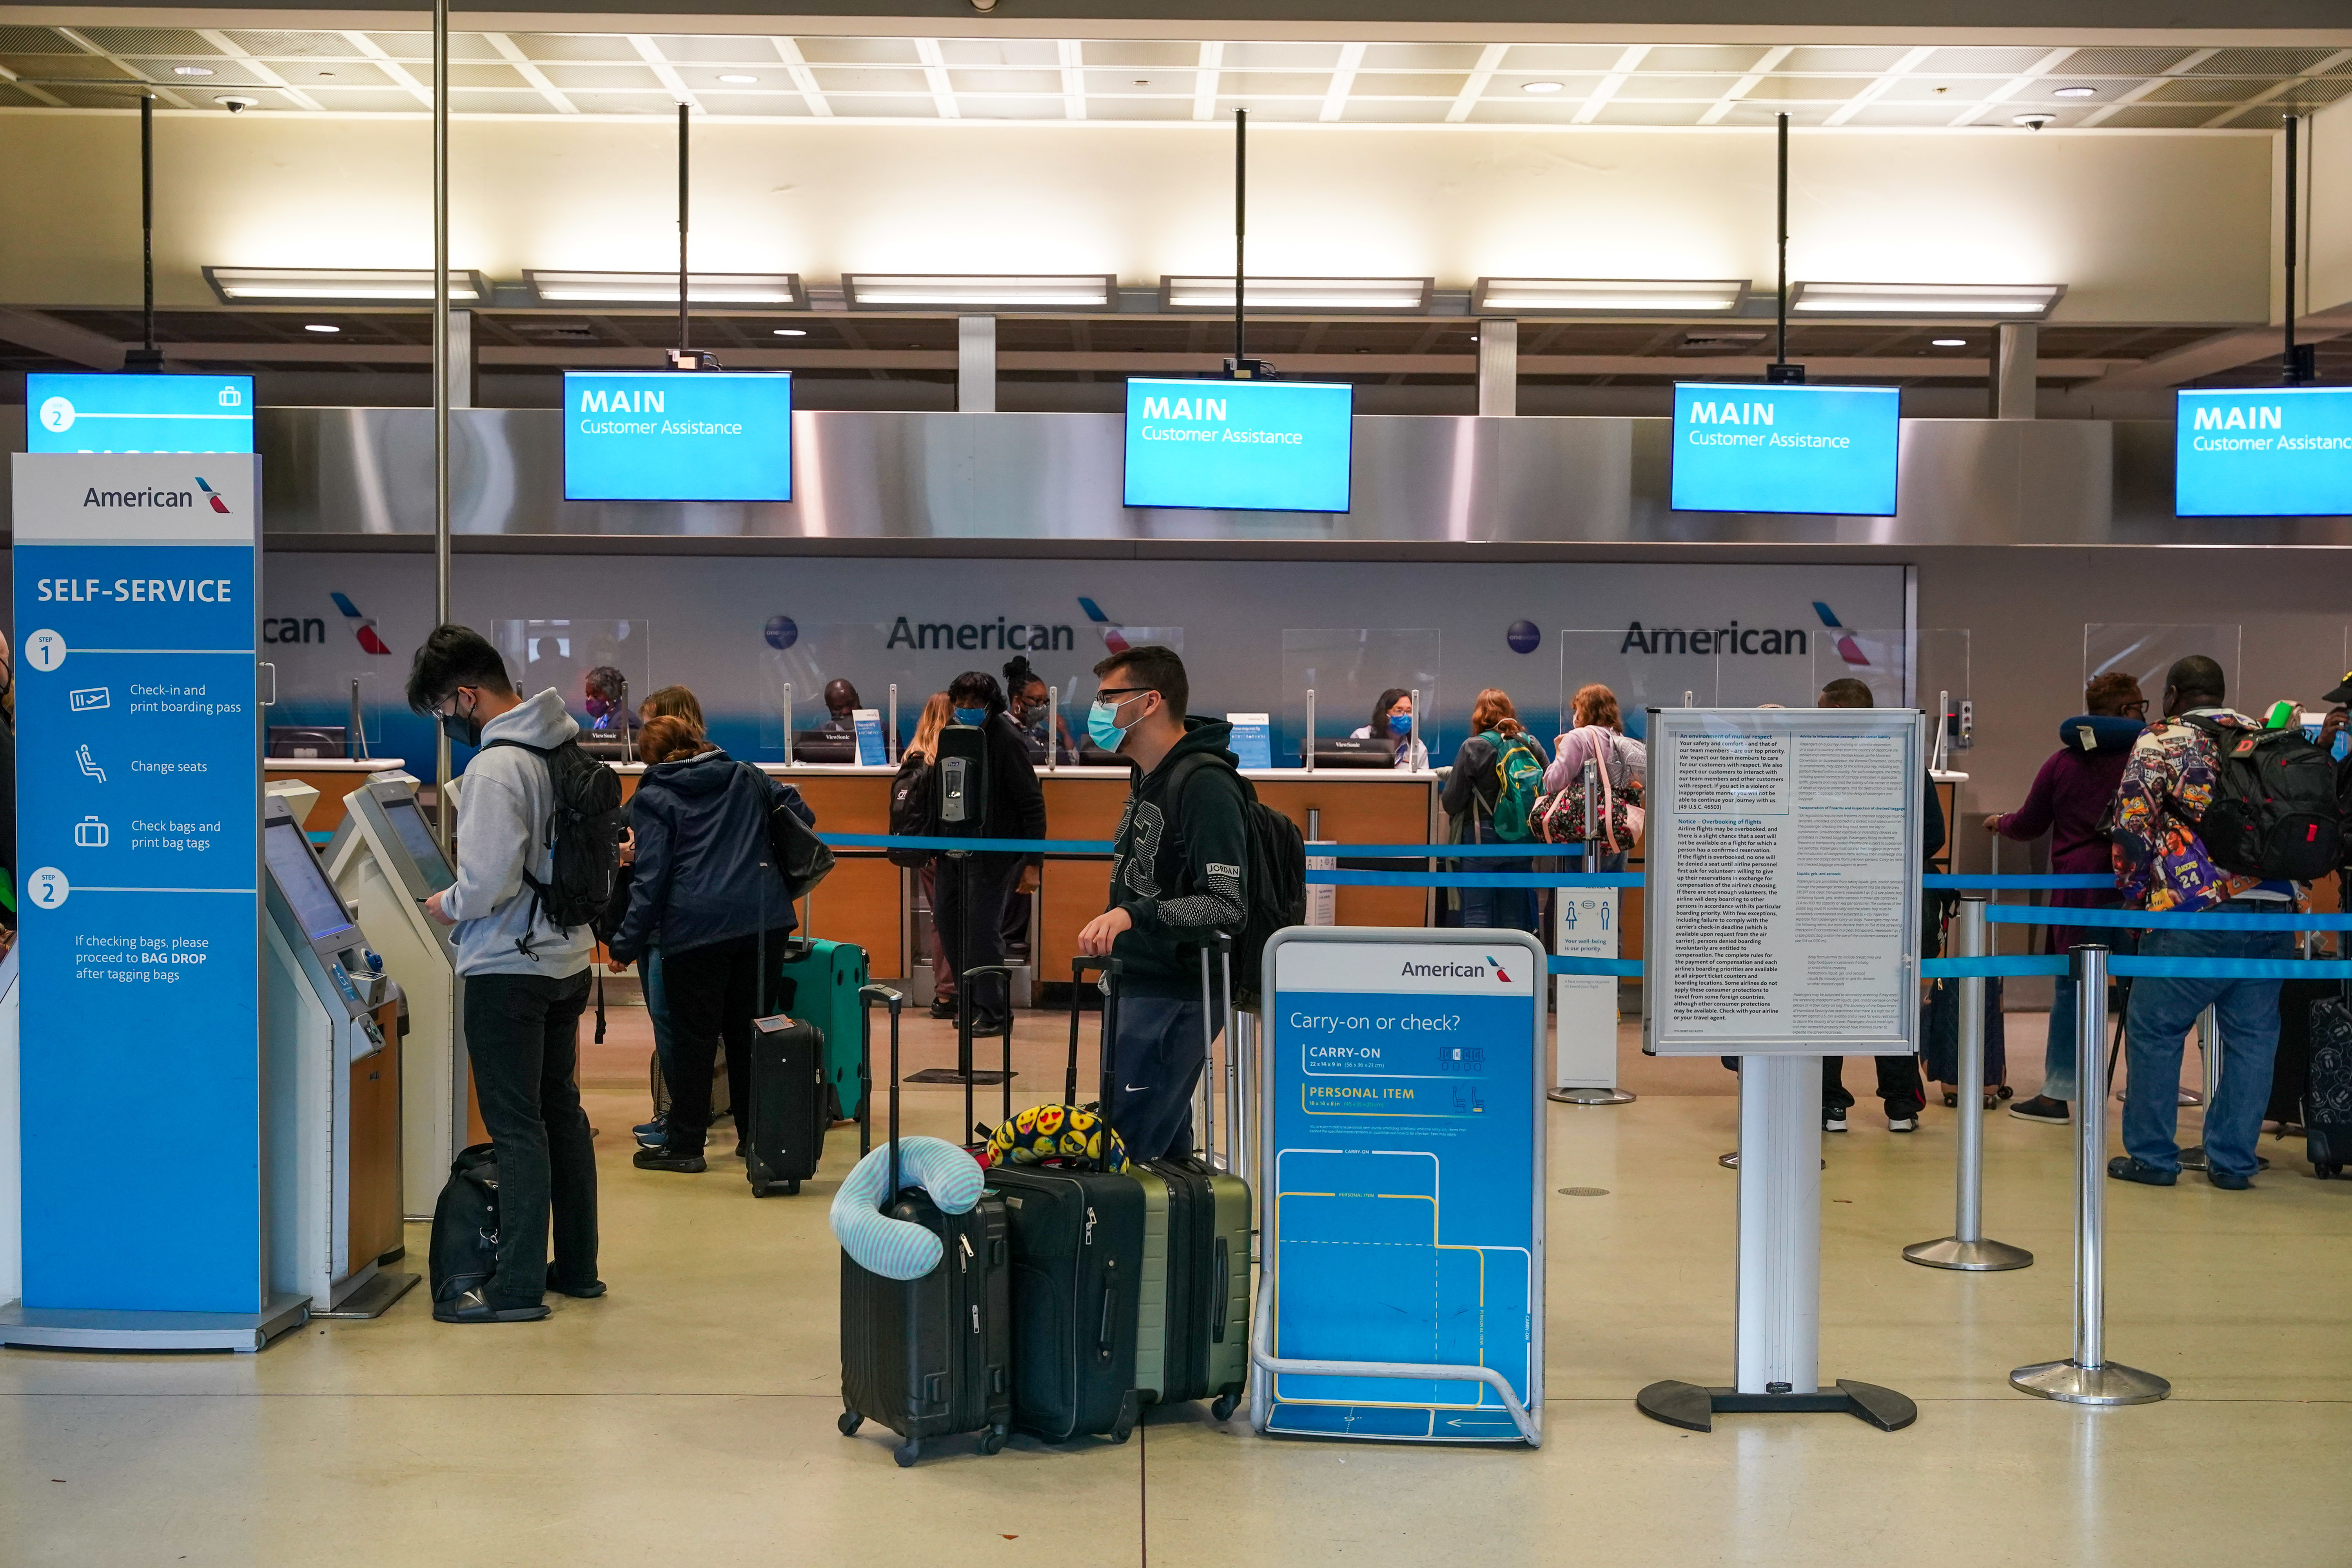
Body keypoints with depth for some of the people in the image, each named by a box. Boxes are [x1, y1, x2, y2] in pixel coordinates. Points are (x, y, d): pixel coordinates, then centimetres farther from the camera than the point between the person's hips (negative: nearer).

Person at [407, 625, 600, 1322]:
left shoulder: (495, 767, -20)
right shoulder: (565, 748, 7)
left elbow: (487, 884, -23)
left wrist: (447, 906, -3)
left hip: (510, 970, -9)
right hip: (567, 958, 9)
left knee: (517, 1128, -2)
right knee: (561, 1113, 16)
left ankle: (518, 1289, 4)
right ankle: (577, 1268, 24)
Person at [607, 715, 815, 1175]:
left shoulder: (652, 799, 2)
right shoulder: (746, 777, 15)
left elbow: (651, 878, -5)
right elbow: (802, 814, 19)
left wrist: (626, 945, -2)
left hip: (697, 928, -4)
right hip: (765, 918, 4)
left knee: (694, 1037, 3)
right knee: (749, 1029, 14)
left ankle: (684, 1145, 8)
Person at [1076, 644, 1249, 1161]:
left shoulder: (1205, 785, -18)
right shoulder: (1149, 776, 14)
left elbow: (1227, 906, -24)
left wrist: (1133, 915, -34)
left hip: (1175, 996, -10)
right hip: (1138, 986, 10)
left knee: (1123, 1150, -12)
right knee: (1164, 1151, 15)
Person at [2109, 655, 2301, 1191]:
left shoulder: (2160, 743, 2)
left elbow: (2132, 826, -4)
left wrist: (2134, 893, 9)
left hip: (2197, 910, -5)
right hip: (2276, 909, 5)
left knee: (2154, 1029, 5)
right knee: (2252, 1036, 10)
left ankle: (2152, 1157, 9)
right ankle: (2232, 1161, 13)